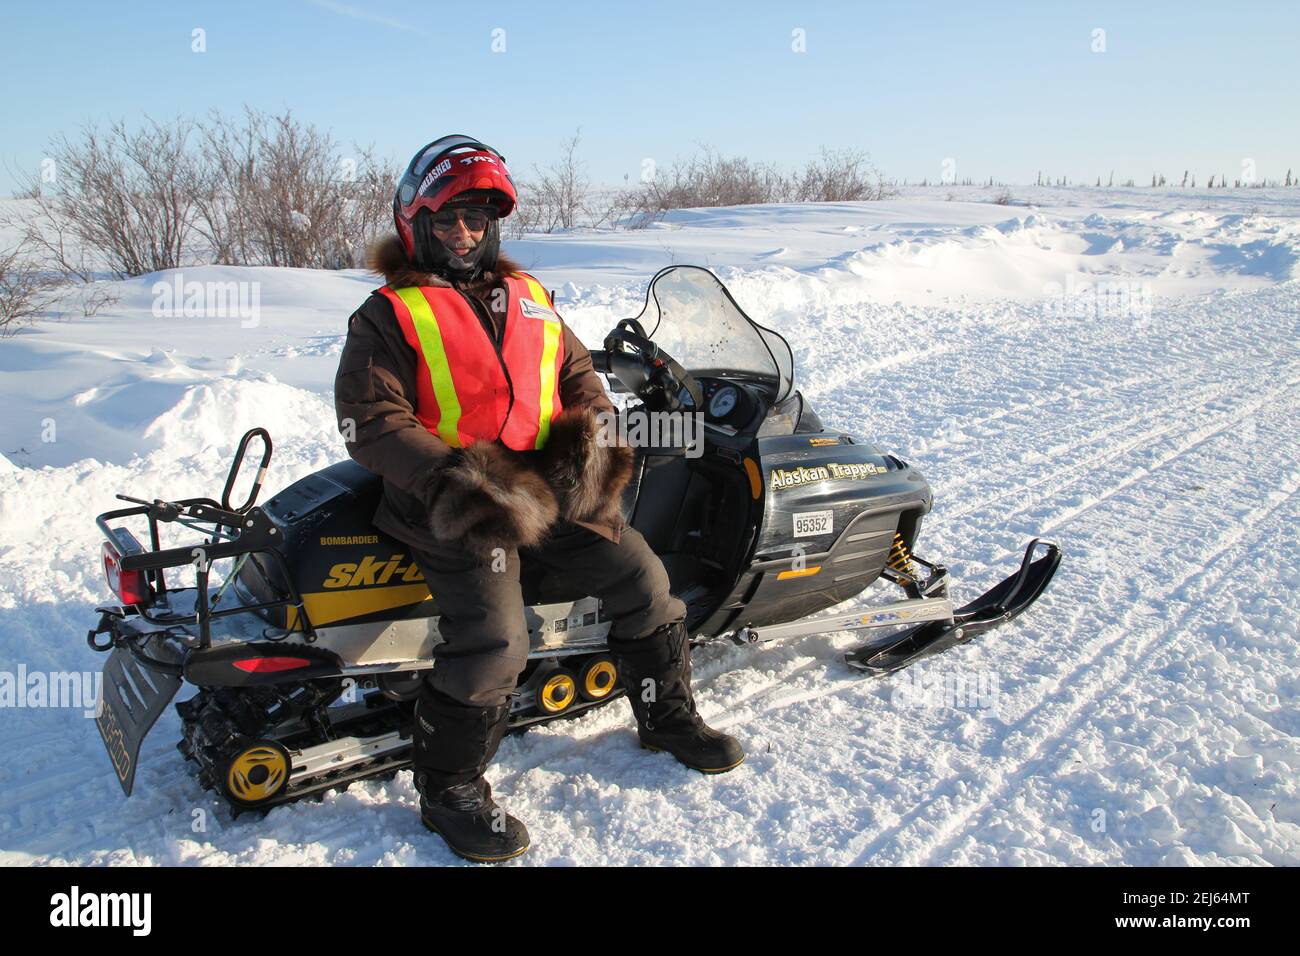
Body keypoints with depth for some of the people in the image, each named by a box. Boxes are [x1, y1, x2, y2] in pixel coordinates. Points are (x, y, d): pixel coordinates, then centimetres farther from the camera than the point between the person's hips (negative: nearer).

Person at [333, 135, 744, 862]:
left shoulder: (529, 299, 15)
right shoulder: (391, 316, -2)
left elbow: (580, 376, 19)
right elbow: (371, 421, -10)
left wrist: (590, 442, -2)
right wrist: (450, 478, -23)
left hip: (547, 488, 6)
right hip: (455, 501, -6)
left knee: (642, 578, 3)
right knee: (495, 642, -21)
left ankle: (668, 716, 26)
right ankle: (449, 790, 2)